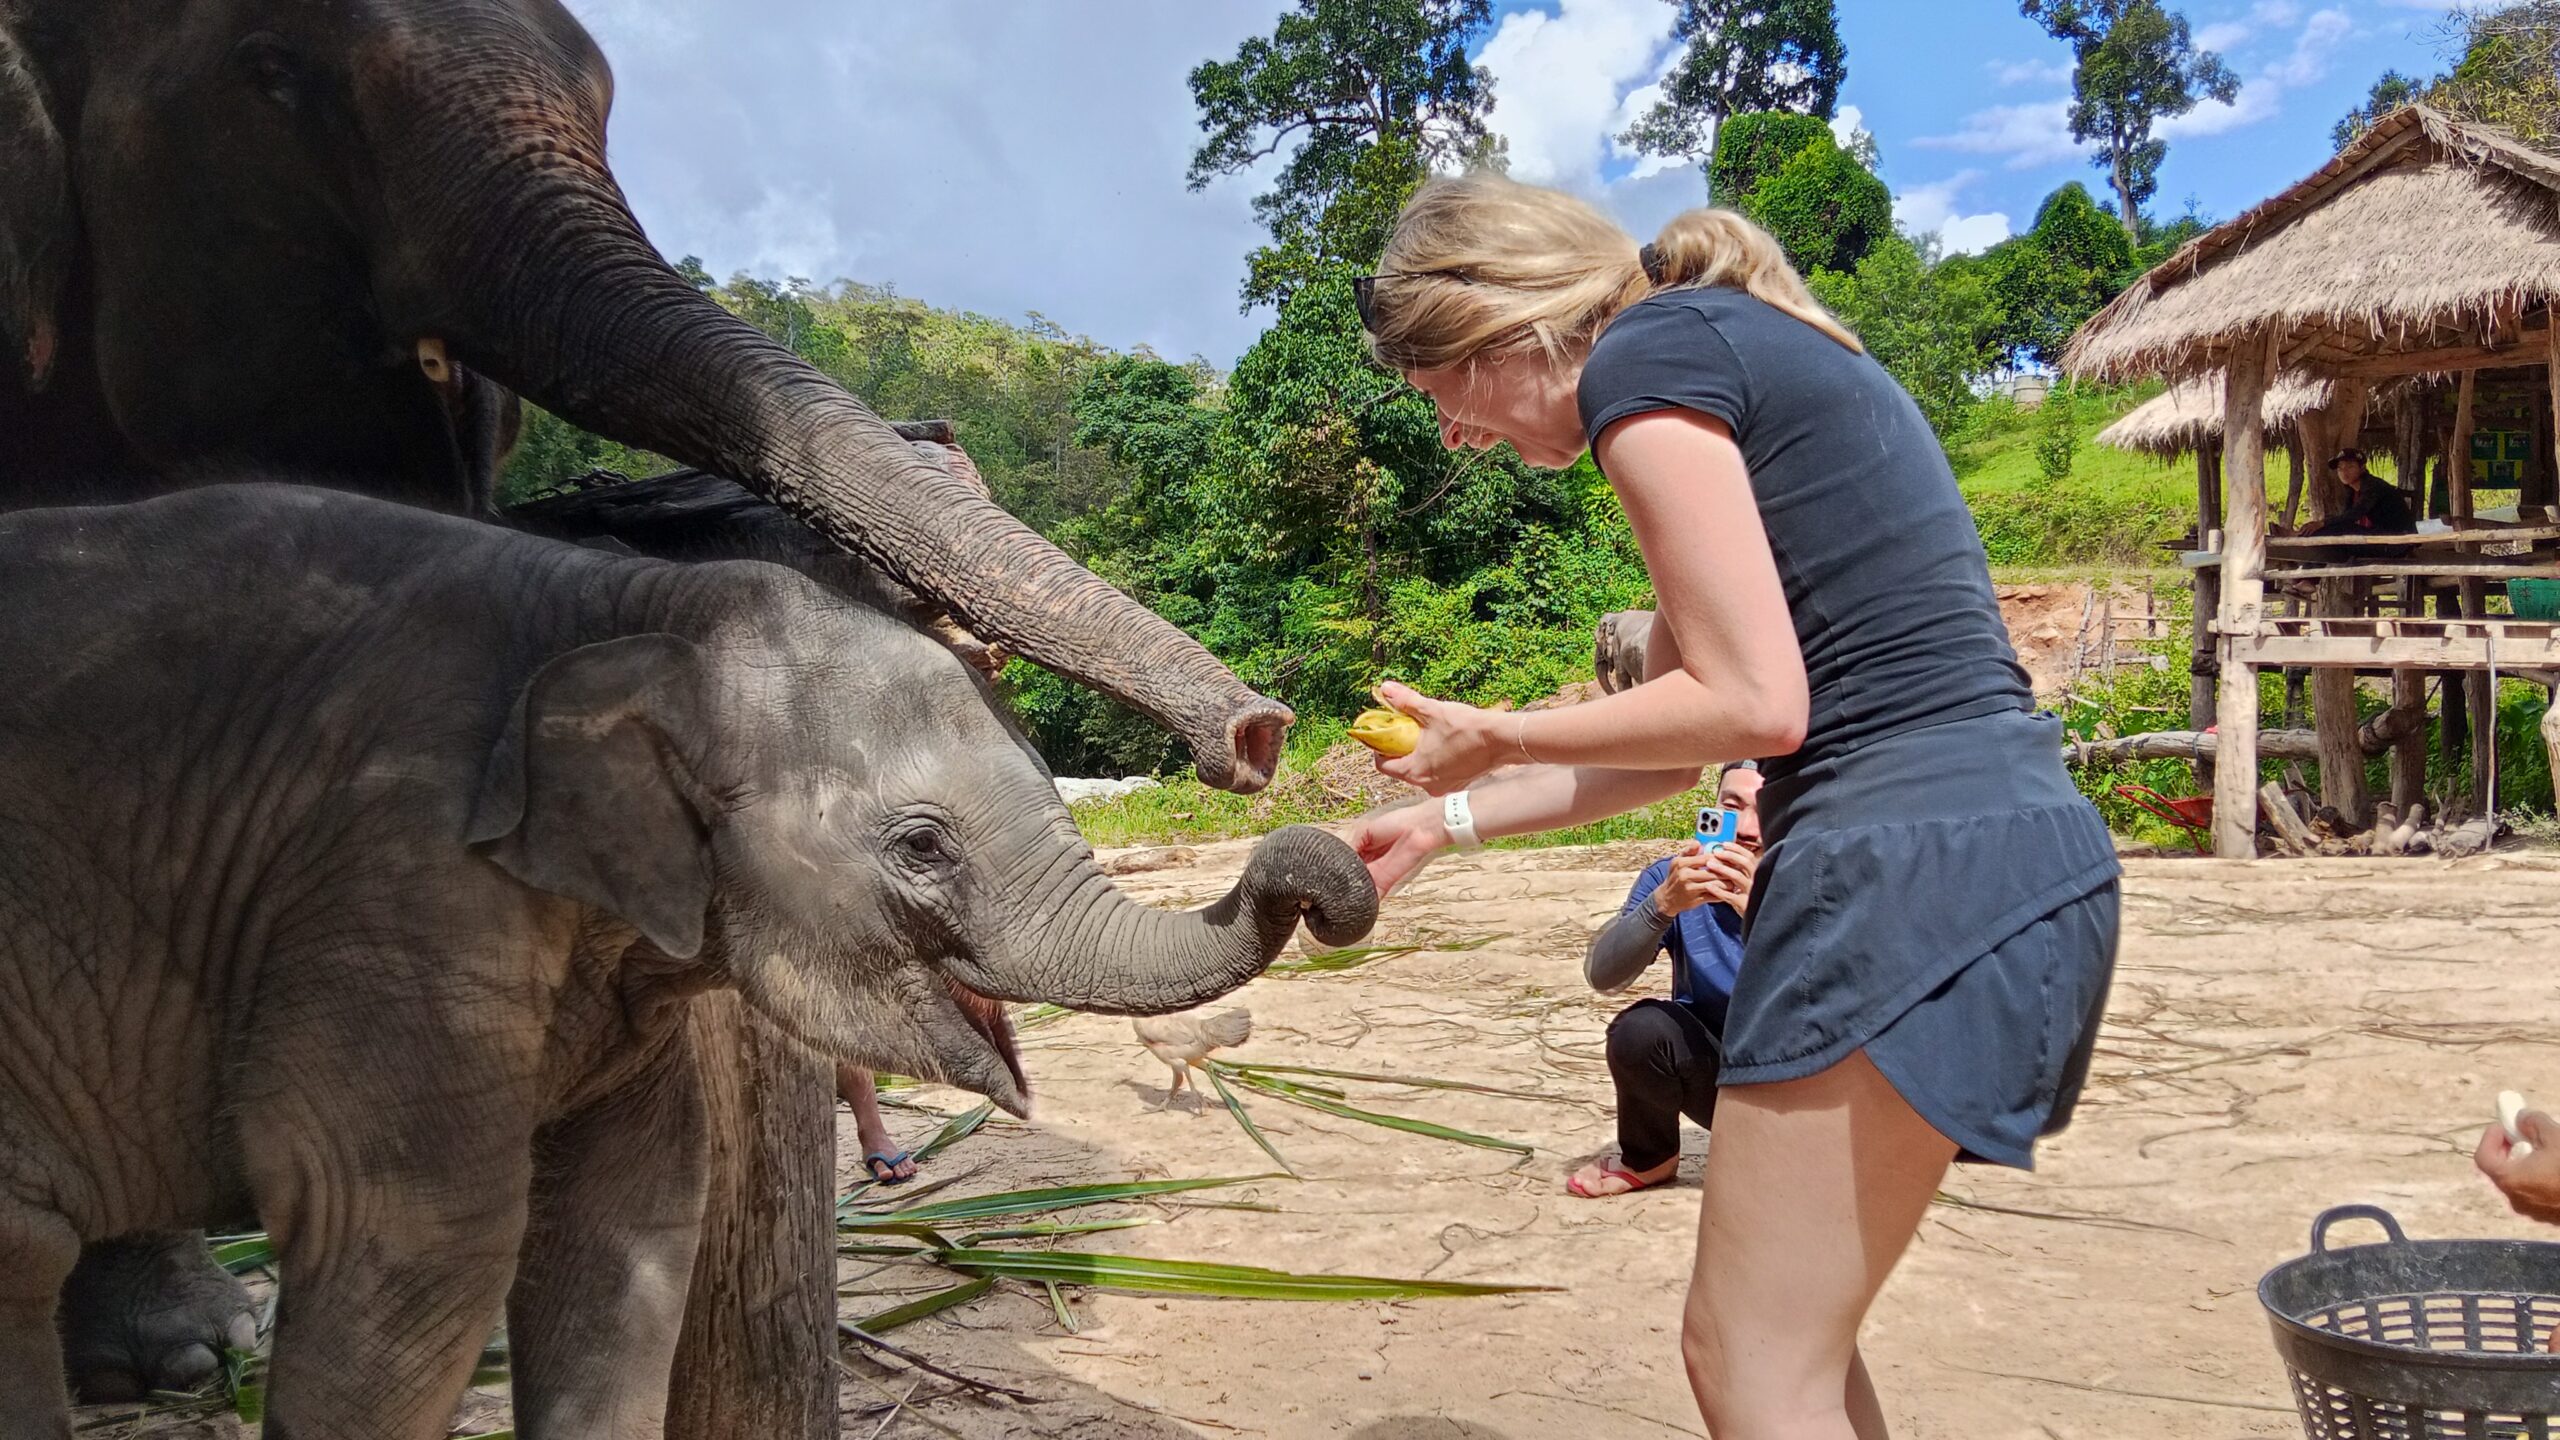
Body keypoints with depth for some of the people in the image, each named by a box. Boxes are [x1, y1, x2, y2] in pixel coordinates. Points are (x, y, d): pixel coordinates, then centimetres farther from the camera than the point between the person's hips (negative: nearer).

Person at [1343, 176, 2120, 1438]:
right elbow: (1682, 732, 22)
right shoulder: (1744, 347, 21)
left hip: (1915, 869, -10)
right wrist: (1451, 819, 22)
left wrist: (1495, 737, -2)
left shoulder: (1644, 361, -8)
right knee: (1791, 1331, 20)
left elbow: (1752, 705, -15)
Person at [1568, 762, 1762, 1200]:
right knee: (1640, 1027, -27)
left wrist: (1758, 910, -49)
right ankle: (1647, 1159, 4)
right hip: (1710, 1074, 2)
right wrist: (1663, 904, -40)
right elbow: (1602, 975, -22)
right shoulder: (1673, 878, -11)